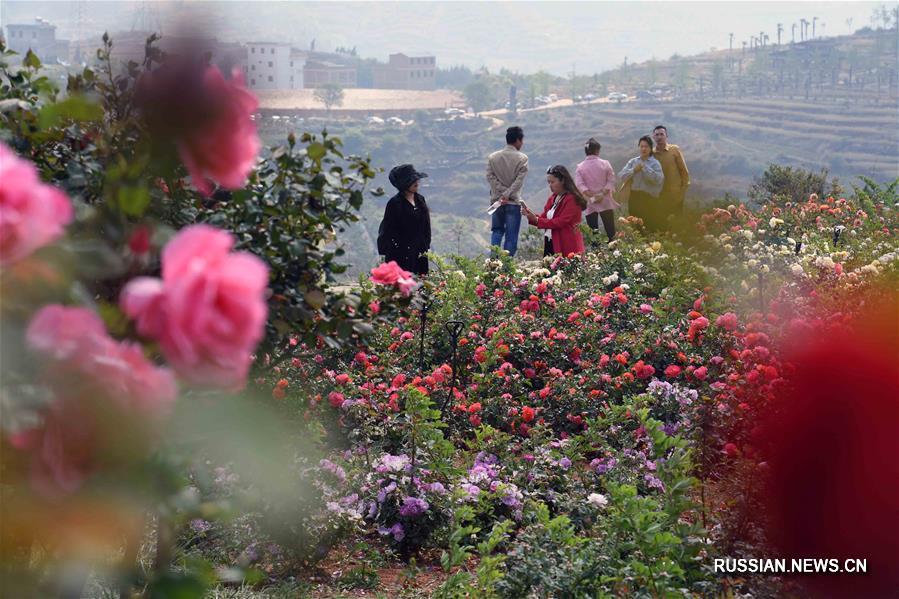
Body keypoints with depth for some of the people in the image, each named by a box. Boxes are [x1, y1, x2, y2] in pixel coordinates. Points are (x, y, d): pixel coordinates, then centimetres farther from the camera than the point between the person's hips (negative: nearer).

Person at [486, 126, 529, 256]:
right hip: (513, 201, -3)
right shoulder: (522, 158, -6)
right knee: (511, 235, 2)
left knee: (497, 231, 17)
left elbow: (490, 177, -3)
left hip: (496, 200, 3)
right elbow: (519, 180, -14)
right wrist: (507, 195, -14)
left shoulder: (492, 157, 4)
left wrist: (502, 193, -6)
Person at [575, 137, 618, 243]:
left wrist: (591, 196, -14)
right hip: (605, 202, 0)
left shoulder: (580, 167, -1)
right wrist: (603, 194, -12)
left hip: (590, 203, 0)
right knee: (610, 231, 4)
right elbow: (611, 181, -8)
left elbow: (579, 184, -11)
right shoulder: (605, 164, -2)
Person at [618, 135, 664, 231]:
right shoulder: (633, 161, 10)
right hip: (634, 197, 4)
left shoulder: (655, 163, -2)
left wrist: (645, 168, -15)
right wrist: (634, 170, -13)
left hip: (650, 198, -4)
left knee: (650, 228, -5)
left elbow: (658, 179, -18)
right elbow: (621, 176, 1)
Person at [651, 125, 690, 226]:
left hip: (676, 194, -2)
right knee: (662, 221, 4)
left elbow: (684, 170, 1)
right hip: (660, 195, 2)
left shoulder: (675, 150, -1)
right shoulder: (652, 153, 4)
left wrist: (684, 189, -4)